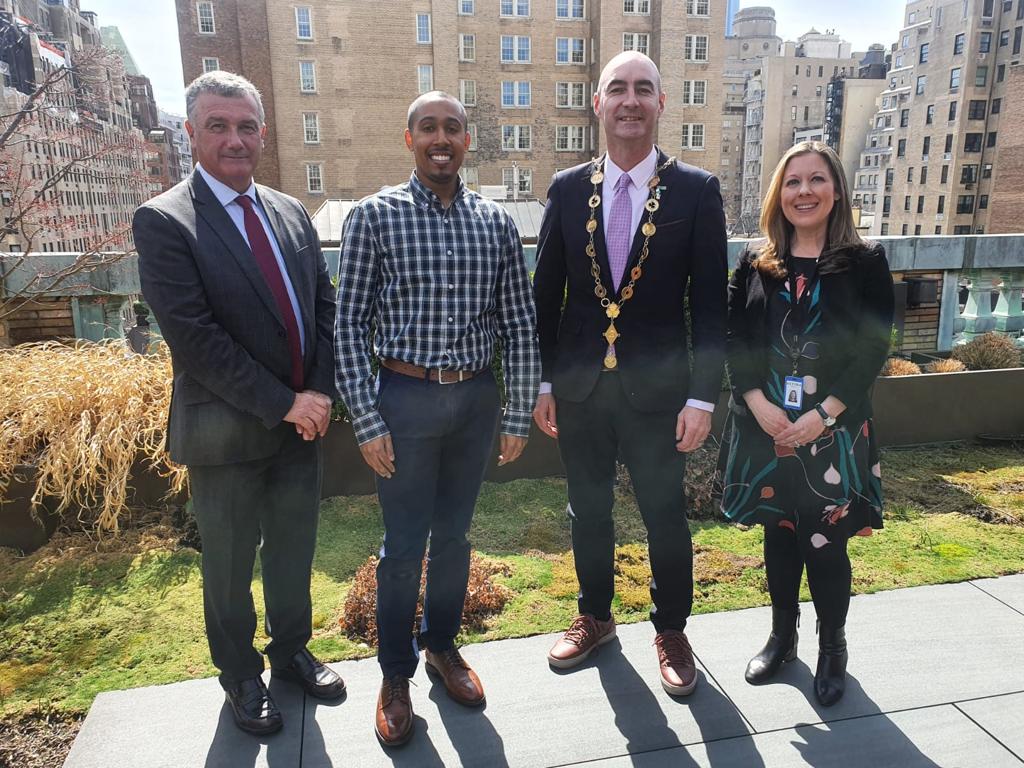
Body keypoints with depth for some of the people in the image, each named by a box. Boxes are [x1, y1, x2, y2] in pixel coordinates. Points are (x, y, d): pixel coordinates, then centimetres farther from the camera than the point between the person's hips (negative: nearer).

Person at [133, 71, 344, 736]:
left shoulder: (291, 213, 6)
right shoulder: (163, 221, -12)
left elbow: (325, 305, 5)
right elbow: (193, 336, -19)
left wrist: (320, 392, -9)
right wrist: (282, 404, -18)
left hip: (303, 420, 5)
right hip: (227, 431, -4)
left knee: (294, 552, 19)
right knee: (230, 566, 15)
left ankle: (292, 650, 42)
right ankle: (241, 675, 38)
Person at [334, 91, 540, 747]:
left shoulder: (497, 221, 3)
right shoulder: (375, 216, -4)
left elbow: (520, 324, 4)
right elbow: (350, 324, -5)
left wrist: (519, 417, 1)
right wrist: (367, 422, -9)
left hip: (477, 399, 3)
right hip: (405, 398, -2)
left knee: (454, 535, 16)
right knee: (404, 545, 8)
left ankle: (443, 645, 39)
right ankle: (396, 674, 29)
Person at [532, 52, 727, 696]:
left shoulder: (697, 190, -4)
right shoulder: (568, 189, 2)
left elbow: (710, 304, -5)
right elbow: (546, 295, 5)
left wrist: (703, 396, -10)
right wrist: (543, 384, 3)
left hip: (658, 391, -2)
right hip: (579, 389, 2)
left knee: (666, 519, 12)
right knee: (589, 512, 17)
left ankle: (671, 631, 35)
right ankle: (595, 618, 40)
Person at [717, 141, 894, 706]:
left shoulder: (865, 262, -1)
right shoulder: (755, 264, 4)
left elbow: (872, 349, -6)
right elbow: (735, 343, 1)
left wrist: (823, 415, -14)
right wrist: (760, 405, -13)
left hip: (833, 431, -2)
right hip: (764, 428, 2)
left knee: (824, 542, 4)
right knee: (778, 535, 14)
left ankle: (832, 647, 29)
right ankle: (781, 637, 34)